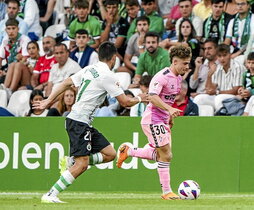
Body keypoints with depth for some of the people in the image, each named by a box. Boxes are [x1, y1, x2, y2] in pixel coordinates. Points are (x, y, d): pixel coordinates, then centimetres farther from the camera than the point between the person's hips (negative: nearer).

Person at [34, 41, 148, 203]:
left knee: (110, 154, 8)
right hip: (79, 122, -9)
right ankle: (50, 195, -15)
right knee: (82, 165, -14)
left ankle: (71, 162, 7)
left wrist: (48, 101, 20)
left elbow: (66, 83, 16)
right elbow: (125, 102, -8)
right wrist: (139, 99, 12)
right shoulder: (107, 75, -12)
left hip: (85, 124, 9)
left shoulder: (89, 69, 13)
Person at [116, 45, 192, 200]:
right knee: (166, 155, -9)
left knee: (161, 155, 14)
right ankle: (167, 192, -2)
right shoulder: (162, 77, -20)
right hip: (153, 120, -10)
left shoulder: (178, 78, 9)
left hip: (163, 120, 10)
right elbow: (153, 97, -32)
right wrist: (170, 109, -43)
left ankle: (128, 152, 27)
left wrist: (170, 117, 27)